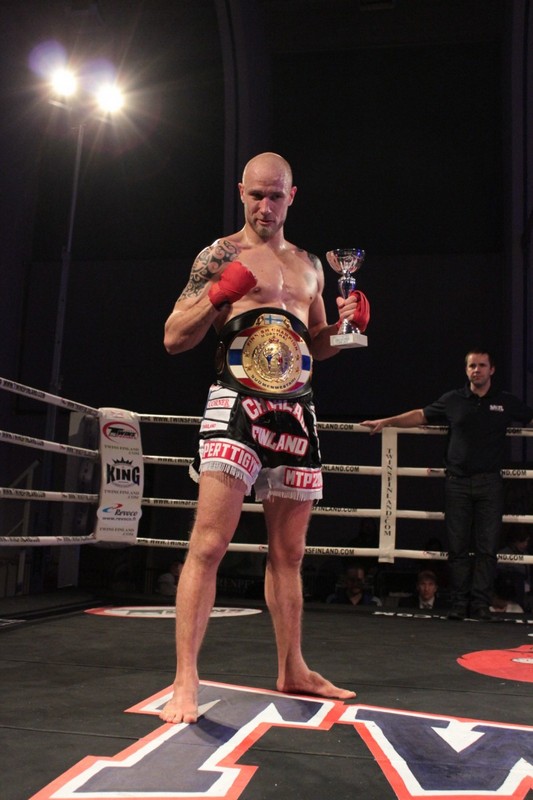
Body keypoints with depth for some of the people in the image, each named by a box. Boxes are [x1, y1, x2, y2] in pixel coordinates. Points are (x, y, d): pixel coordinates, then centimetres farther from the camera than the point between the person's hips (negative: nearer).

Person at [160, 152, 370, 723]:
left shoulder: (309, 265, 19)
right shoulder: (221, 255, 3)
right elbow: (173, 339, -2)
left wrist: (347, 323, 5)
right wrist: (218, 293, -17)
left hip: (296, 413, 6)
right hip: (236, 404, -5)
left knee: (289, 551, 12)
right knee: (209, 542, -13)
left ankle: (292, 670, 25)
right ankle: (186, 680, -6)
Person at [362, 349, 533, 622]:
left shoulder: (506, 402, 7)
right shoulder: (453, 400, 7)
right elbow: (420, 415, 12)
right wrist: (384, 422, 7)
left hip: (489, 483, 0)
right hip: (457, 482, 0)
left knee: (487, 547, 0)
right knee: (458, 546, 3)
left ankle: (481, 603, 7)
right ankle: (459, 603, 9)